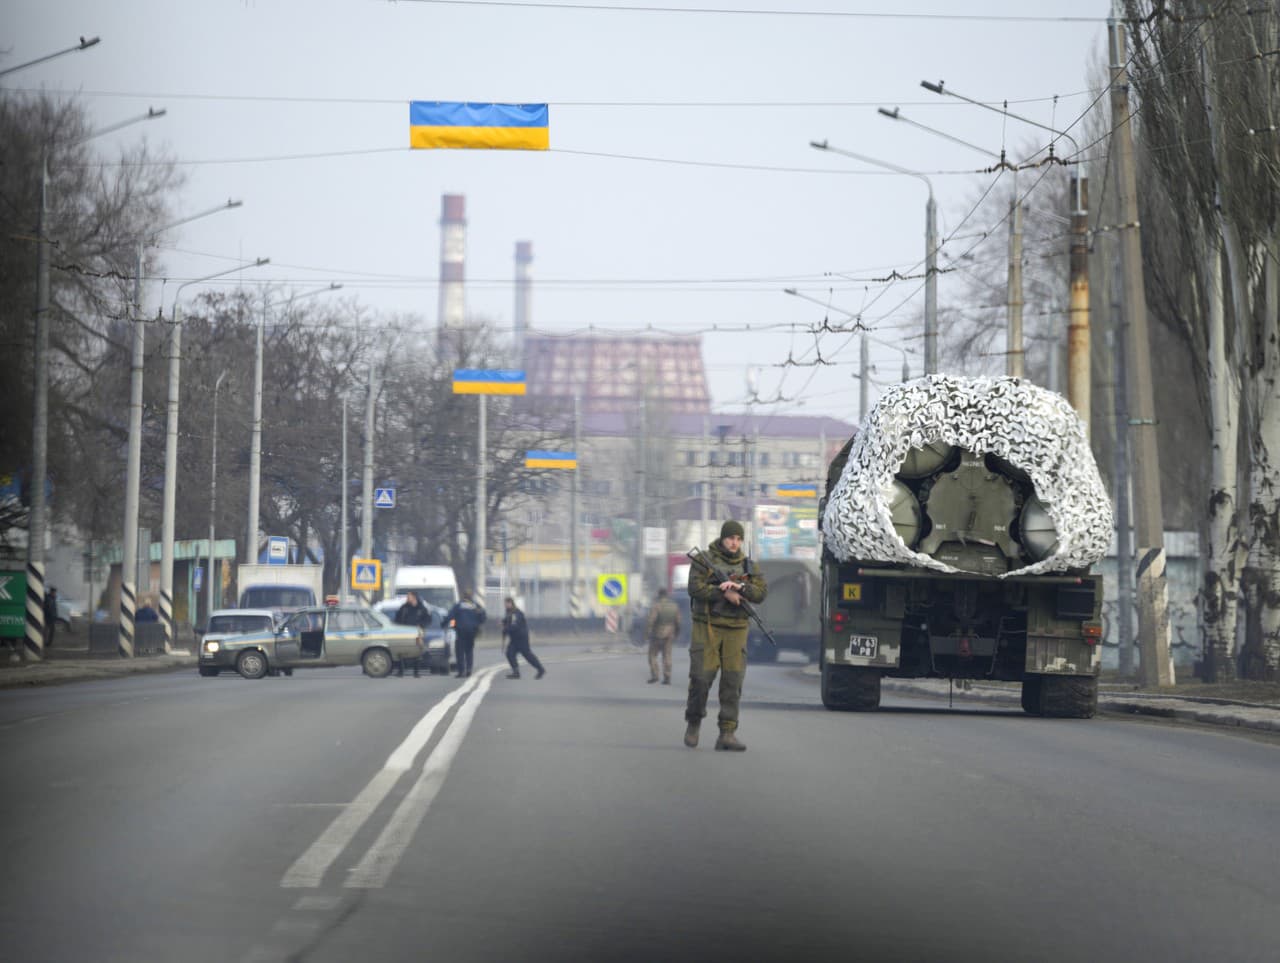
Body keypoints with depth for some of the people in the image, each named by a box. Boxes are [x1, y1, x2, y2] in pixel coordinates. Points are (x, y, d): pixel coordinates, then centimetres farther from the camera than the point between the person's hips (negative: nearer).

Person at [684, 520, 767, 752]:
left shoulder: (747, 565, 11)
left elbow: (761, 593, 0)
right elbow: (695, 588, -12)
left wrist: (739, 587, -18)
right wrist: (725, 594, -17)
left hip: (735, 630, 3)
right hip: (707, 627, -3)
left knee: (733, 681, -5)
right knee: (701, 677, -7)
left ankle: (727, 734, -4)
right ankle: (694, 722, 16)